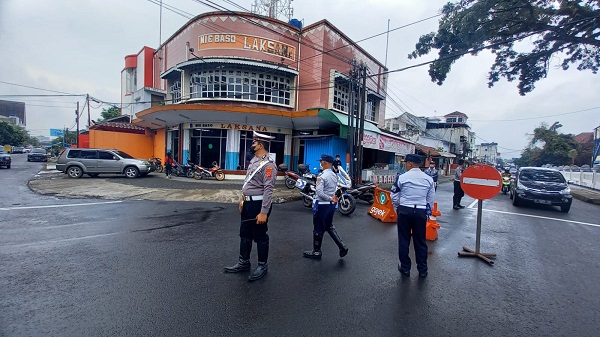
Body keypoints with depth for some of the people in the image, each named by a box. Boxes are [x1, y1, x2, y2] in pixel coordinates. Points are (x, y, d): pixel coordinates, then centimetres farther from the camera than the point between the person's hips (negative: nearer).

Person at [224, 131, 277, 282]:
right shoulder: (254, 160, 11)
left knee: (260, 237, 6)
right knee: (245, 234, 18)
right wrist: (243, 200, 20)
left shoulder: (268, 164, -19)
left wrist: (264, 212, -26)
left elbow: (268, 189, -24)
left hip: (258, 205, -9)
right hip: (248, 203, 10)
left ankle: (262, 266, 24)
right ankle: (244, 263, 35)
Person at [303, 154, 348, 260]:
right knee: (329, 227, 22)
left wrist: (330, 199, -16)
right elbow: (336, 190, 11)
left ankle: (316, 252, 21)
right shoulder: (335, 176, 6)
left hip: (322, 205, -8)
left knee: (318, 229, 7)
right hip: (332, 205, 8)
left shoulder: (322, 176, -19)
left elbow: (319, 193, -25)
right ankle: (342, 246, 17)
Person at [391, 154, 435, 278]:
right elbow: (431, 198, 5)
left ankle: (405, 268, 20)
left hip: (405, 210, -3)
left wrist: (397, 209, 12)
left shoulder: (402, 177, -9)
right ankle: (422, 270, 23)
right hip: (421, 212, 3)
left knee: (404, 240, 9)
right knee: (420, 241, 13)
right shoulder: (428, 179, 0)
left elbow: (394, 196, -4)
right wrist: (426, 210, 18)